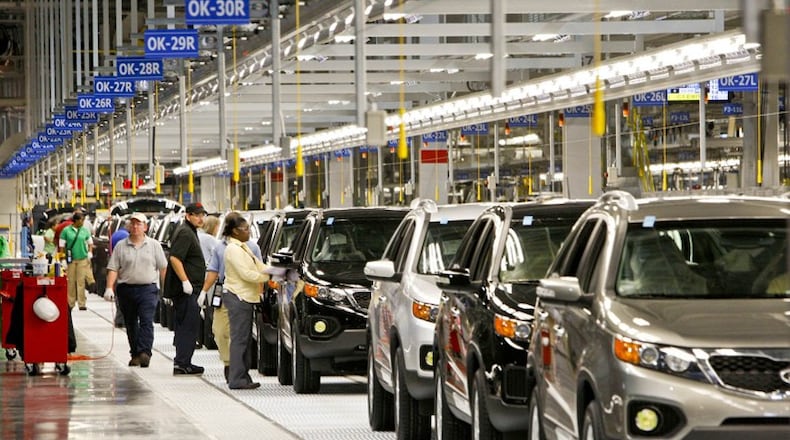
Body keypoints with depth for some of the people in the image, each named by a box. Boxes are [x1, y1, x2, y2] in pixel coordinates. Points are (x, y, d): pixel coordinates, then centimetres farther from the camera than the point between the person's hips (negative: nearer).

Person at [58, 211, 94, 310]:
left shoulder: (85, 231, 9)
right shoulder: (66, 230, 0)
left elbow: (90, 243, 19)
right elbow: (62, 245, 3)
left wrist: (90, 253, 6)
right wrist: (64, 257, -4)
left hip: (82, 259, 2)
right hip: (70, 259, -2)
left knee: (81, 281, -2)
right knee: (71, 281, 1)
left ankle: (81, 303, -2)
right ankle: (70, 303, 8)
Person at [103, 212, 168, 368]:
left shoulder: (154, 245, 7)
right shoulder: (121, 246, 7)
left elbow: (163, 268, 8)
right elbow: (113, 269, 2)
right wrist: (109, 288, -10)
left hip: (148, 289, -2)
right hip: (126, 289, 2)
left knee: (146, 321, -15)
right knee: (131, 324, 9)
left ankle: (145, 352, -22)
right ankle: (135, 354, 18)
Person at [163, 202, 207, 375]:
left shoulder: (189, 232, 19)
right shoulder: (185, 233, -14)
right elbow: (174, 258, -24)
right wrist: (185, 281, -26)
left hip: (186, 288, 11)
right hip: (186, 289, -11)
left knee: (183, 326, 14)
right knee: (189, 325, -10)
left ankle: (182, 361, 20)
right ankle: (182, 363, -12)